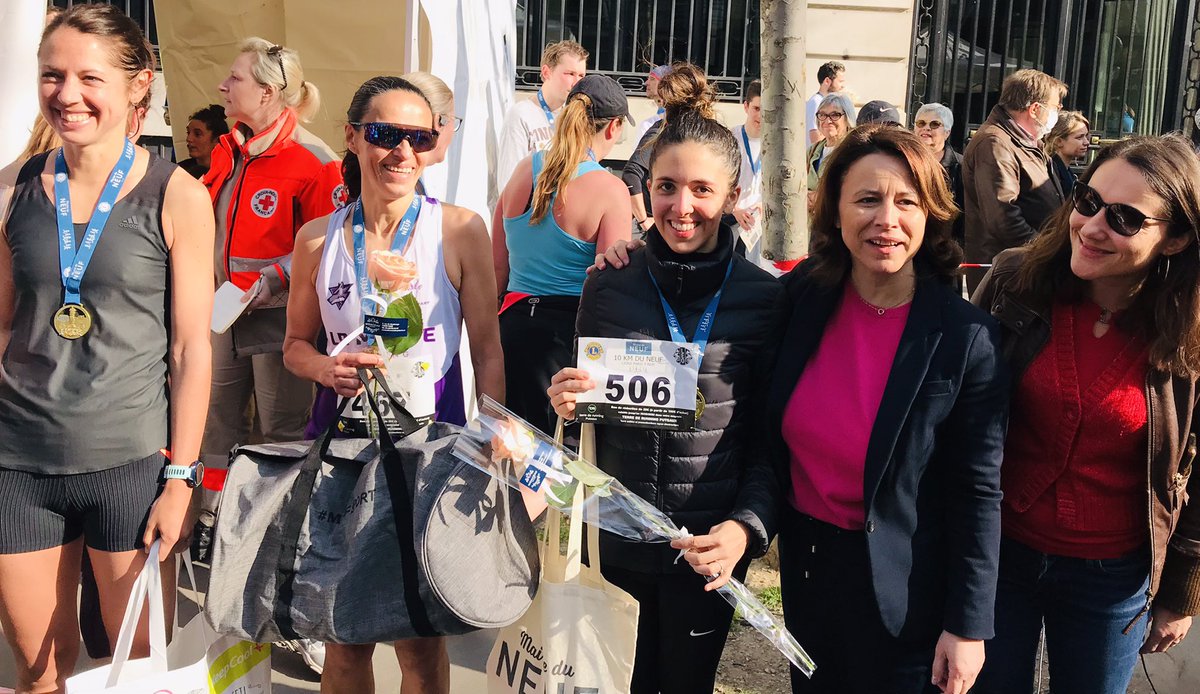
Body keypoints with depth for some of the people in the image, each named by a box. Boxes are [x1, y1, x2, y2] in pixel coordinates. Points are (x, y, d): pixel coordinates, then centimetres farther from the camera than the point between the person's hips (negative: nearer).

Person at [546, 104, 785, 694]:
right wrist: (566, 405, -14)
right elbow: (585, 412, 8)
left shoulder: (764, 299, -6)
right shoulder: (608, 287, -3)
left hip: (709, 552, -1)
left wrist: (748, 526, -14)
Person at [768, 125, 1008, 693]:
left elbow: (978, 494, -14)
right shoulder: (801, 296, -9)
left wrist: (967, 625, -11)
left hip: (901, 590, -4)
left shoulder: (967, 339, -20)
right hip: (805, 565, 4)